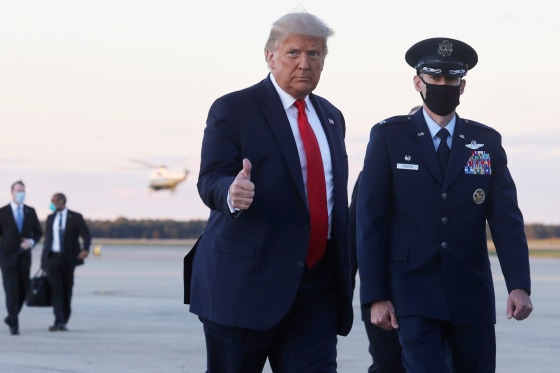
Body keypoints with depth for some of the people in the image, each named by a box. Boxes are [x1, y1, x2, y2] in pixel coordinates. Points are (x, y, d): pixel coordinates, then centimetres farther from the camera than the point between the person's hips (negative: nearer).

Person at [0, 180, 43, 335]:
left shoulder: (30, 211, 5)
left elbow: (38, 232, 11)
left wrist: (31, 242, -12)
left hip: (24, 257, 3)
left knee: (23, 290, 7)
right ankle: (14, 324, -5)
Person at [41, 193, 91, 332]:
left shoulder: (75, 217, 0)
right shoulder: (50, 218, 13)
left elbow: (86, 235, -5)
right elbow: (47, 239, 17)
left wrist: (85, 249, -25)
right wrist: (43, 260, 14)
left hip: (67, 258, -2)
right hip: (52, 257, 2)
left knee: (67, 290, 4)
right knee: (56, 289, -11)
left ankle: (63, 322, 12)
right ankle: (59, 321, -17)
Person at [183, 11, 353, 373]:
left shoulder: (331, 117, 16)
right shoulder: (233, 109, -3)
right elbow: (210, 182, -11)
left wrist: (345, 269, 17)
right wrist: (231, 193, -35)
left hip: (317, 288, 5)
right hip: (246, 284, -5)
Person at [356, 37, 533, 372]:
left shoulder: (487, 142, 8)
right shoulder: (389, 137, 1)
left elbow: (506, 218, 0)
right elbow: (370, 220, -2)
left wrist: (519, 285, -13)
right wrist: (375, 295, -8)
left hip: (472, 295, 3)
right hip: (414, 293, -3)